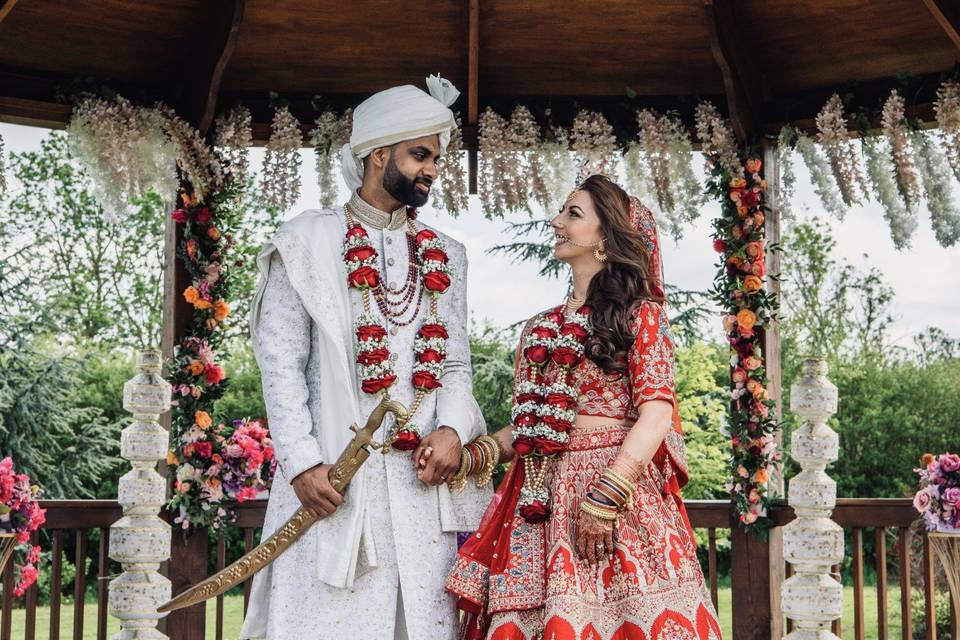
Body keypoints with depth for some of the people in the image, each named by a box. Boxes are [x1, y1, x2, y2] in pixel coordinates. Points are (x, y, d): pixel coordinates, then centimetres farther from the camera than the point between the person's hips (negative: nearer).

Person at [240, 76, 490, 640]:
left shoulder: (446, 258, 17)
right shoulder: (308, 243, 3)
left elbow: (456, 364, 13)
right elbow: (281, 363, -2)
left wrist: (452, 430, -7)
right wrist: (302, 462, -12)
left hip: (426, 475, 4)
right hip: (334, 477, -4)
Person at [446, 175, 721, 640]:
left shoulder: (640, 313, 2)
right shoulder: (538, 329, 20)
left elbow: (657, 412, -10)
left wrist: (606, 496, -20)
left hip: (616, 479, -5)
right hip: (539, 497, 5)